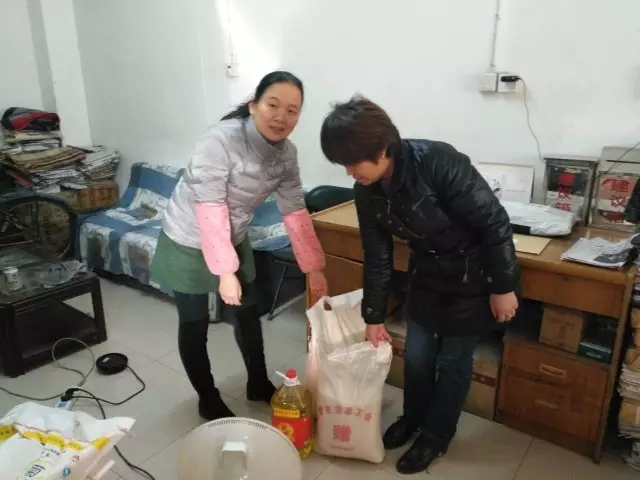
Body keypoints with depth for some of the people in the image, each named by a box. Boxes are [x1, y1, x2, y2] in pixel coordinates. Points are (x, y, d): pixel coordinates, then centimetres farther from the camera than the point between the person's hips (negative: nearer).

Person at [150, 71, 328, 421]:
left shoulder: (286, 154, -11)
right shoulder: (220, 140, -30)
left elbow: (295, 212, -6)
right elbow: (210, 210, -30)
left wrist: (313, 268, -6)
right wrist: (225, 271, -29)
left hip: (234, 239, 6)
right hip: (188, 241, -6)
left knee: (249, 314, 15)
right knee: (195, 324, 6)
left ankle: (258, 384, 37)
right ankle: (209, 401, 27)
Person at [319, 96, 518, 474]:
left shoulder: (439, 162, -32)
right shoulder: (367, 191, -11)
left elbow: (495, 223, -24)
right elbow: (377, 256, -2)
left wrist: (503, 288, -17)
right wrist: (374, 317, 3)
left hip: (474, 277, -5)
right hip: (428, 275, 6)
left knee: (453, 360, 9)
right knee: (416, 355, 15)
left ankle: (436, 435, 31)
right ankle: (414, 418, 42)